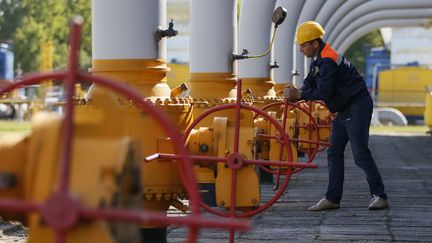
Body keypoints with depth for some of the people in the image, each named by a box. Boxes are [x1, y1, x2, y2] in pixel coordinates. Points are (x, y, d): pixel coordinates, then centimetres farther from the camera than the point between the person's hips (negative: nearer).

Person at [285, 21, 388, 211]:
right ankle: (333, 198, 11)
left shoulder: (328, 61, -22)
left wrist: (299, 95, -21)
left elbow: (324, 93, -28)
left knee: (360, 154, -10)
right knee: (334, 153, 8)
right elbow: (310, 84, 11)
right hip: (344, 110, 11)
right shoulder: (318, 60, 12)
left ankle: (379, 196, -3)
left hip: (358, 107, -11)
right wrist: (295, 94, -8)